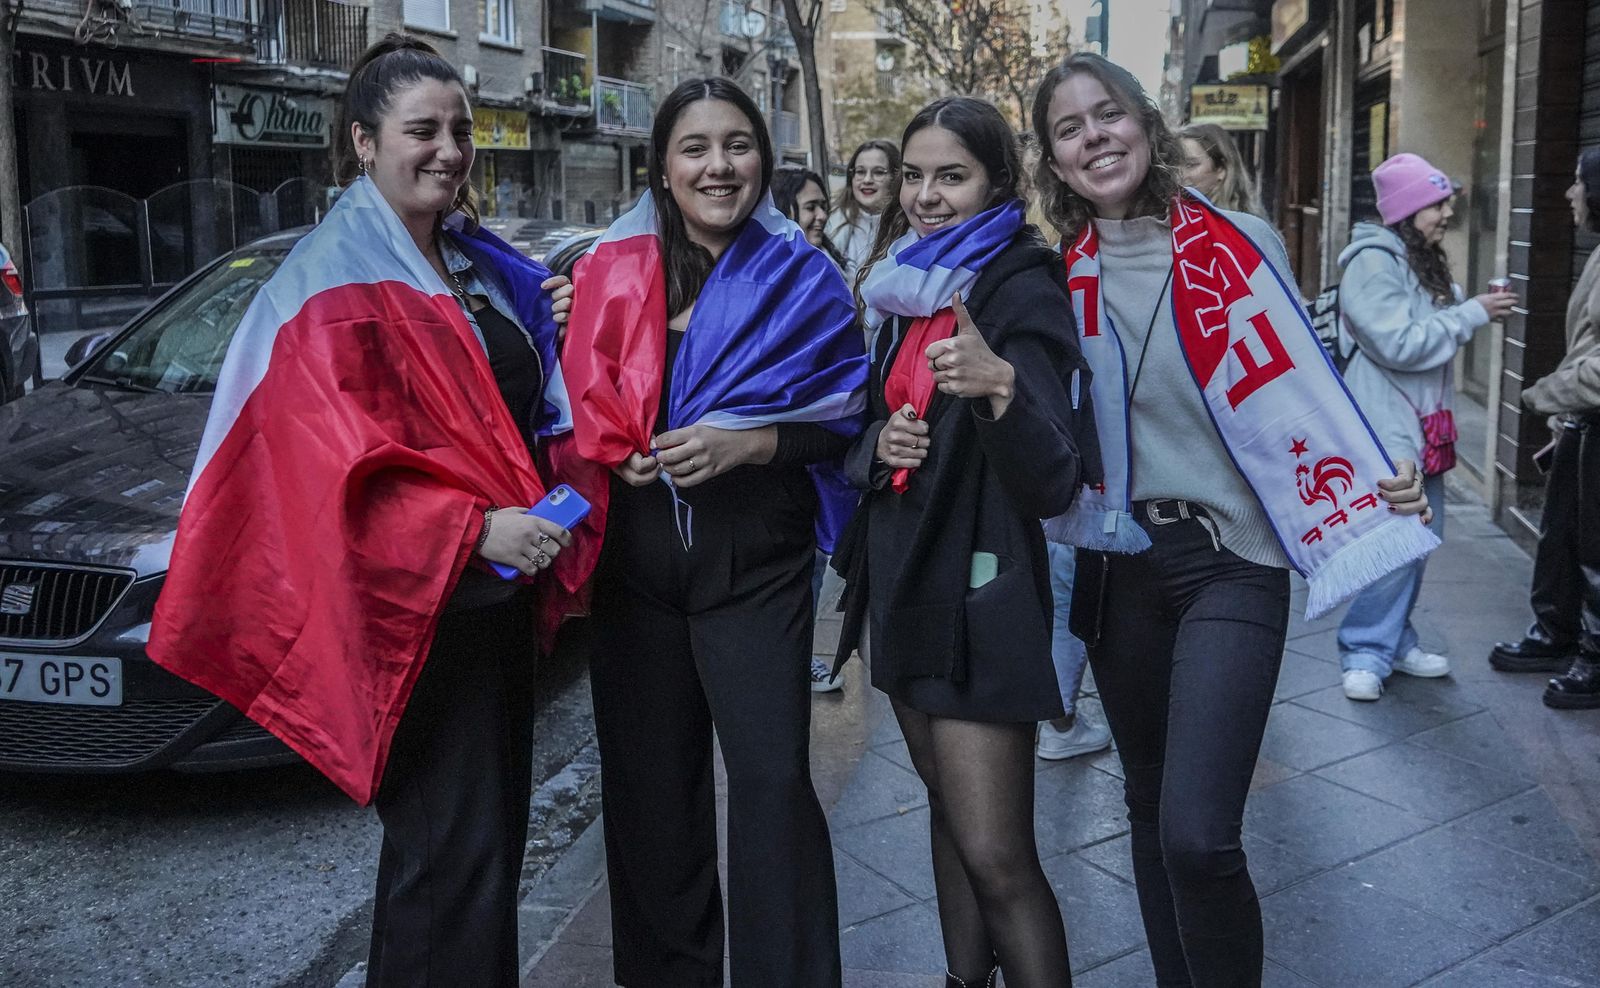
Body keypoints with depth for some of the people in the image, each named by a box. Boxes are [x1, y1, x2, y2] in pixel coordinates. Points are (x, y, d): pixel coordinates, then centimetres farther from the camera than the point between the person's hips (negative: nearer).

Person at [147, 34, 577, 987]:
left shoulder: (481, 266, 13)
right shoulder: (338, 280, -11)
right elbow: (344, 463, -20)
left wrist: (566, 325, 6)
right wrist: (475, 529, -29)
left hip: (499, 586, 8)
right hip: (415, 603, -8)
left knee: (492, 825, 17)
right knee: (451, 846, -5)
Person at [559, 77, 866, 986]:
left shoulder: (802, 277, 1)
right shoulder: (615, 271, 5)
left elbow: (842, 416, 0)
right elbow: (579, 412, 10)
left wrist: (744, 443, -14)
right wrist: (618, 455, -10)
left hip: (755, 558, -2)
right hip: (638, 552, 3)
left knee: (772, 775, -7)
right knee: (651, 776, 10)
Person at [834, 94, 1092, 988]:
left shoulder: (1022, 290, -13)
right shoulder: (907, 285, 10)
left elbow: (1055, 483, -23)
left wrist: (1000, 386, -42)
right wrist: (879, 439, -5)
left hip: (979, 589, -7)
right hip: (906, 577, 8)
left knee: (996, 856, -8)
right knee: (948, 809, 18)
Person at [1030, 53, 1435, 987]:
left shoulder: (1238, 245, -4)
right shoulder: (1062, 277, 4)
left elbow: (1300, 386, 2)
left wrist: (1379, 482, -11)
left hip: (1230, 562, -4)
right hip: (1117, 566, 4)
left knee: (1198, 834, -15)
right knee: (1151, 805, 17)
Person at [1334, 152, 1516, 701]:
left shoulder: (1424, 262, 16)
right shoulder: (1372, 263, -14)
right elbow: (1400, 344, -21)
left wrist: (1479, 307, 8)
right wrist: (1472, 314, -15)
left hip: (1425, 424, 10)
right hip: (1387, 427, -10)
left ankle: (1395, 643, 23)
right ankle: (1366, 654, 0)